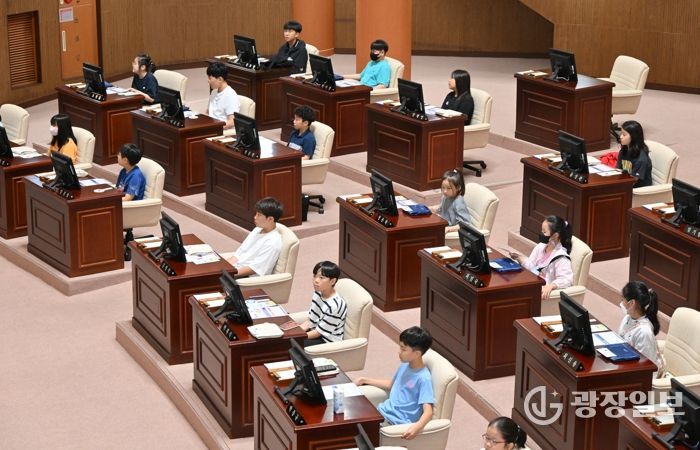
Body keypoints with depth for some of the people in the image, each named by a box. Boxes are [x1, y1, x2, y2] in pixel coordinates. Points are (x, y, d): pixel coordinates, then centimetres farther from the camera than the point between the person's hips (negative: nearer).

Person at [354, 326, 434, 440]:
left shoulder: (423, 378, -18)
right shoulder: (404, 366, 8)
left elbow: (428, 411, -25)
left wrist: (418, 426, -45)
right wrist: (365, 380, 26)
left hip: (398, 422, -8)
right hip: (384, 411, 8)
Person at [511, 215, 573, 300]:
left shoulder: (561, 258, -17)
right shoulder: (540, 247, 7)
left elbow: (566, 279, -26)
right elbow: (532, 267, 12)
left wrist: (550, 286, -43)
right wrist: (520, 259, -7)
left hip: (543, 290, -8)